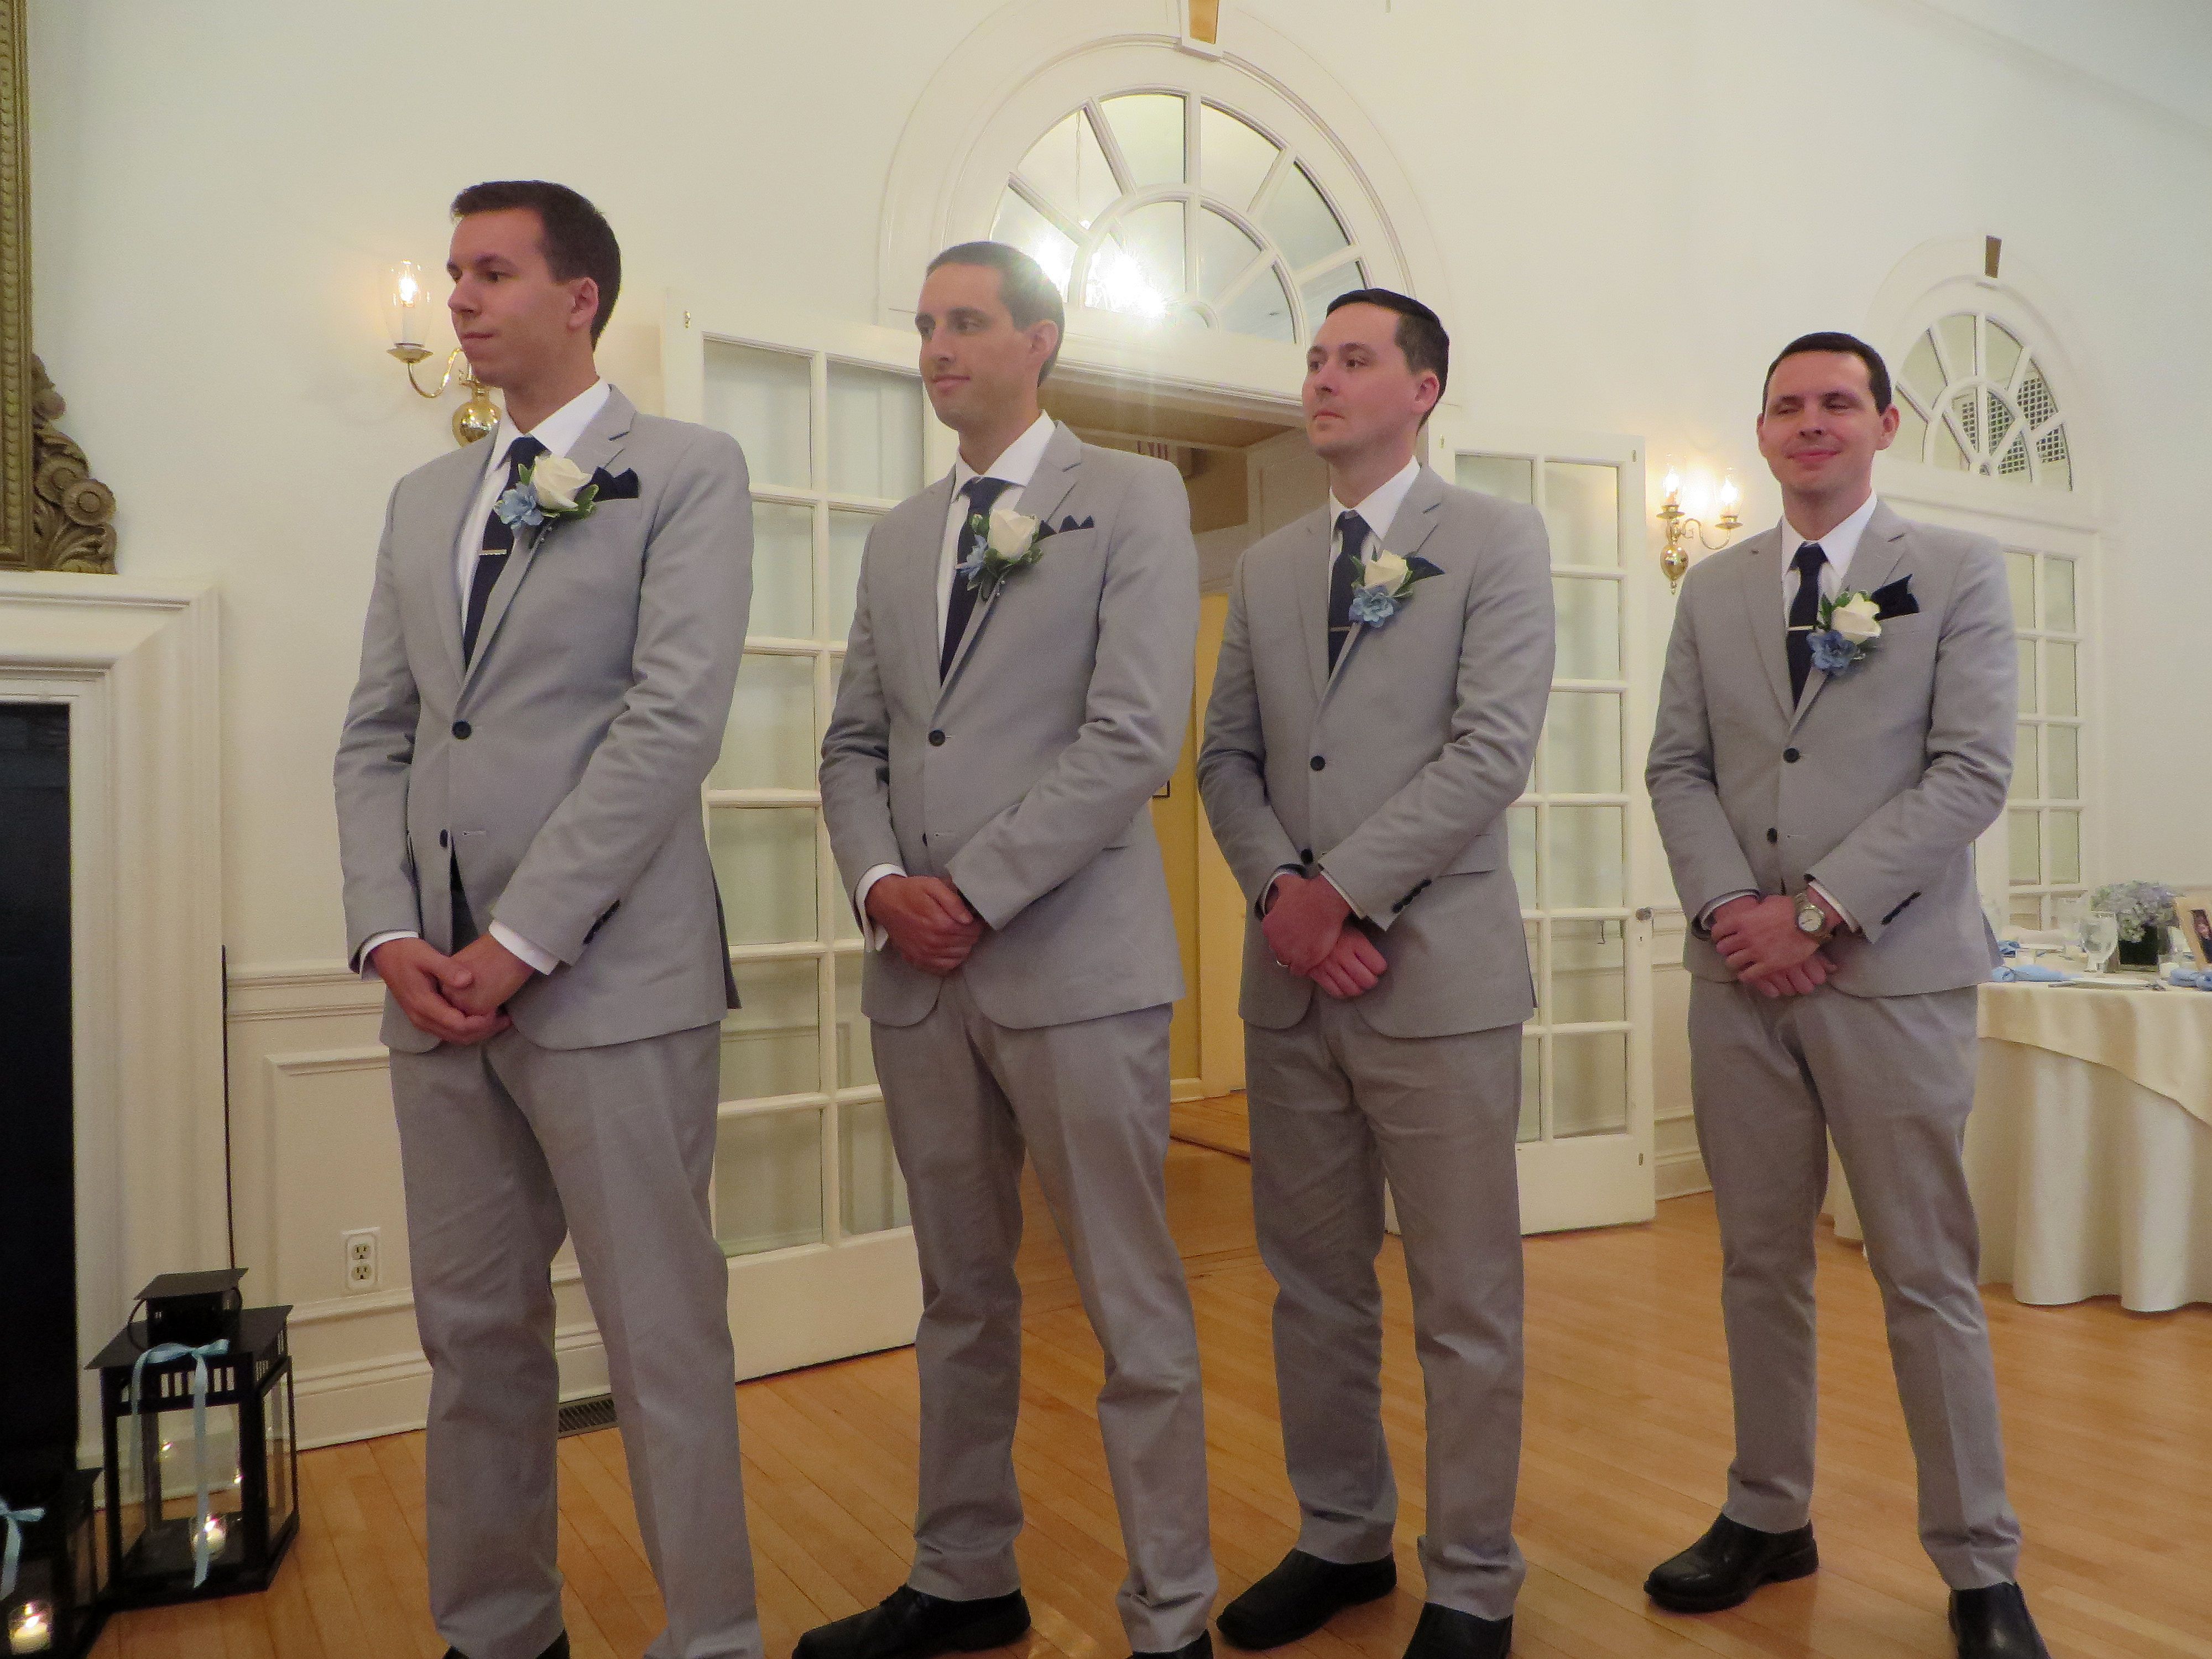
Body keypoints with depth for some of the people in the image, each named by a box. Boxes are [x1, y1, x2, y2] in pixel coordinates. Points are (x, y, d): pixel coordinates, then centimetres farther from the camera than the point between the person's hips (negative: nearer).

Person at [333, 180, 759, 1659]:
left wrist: (517, 942, -14)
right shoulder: (423, 500, 18)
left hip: (608, 977, -6)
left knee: (662, 1337, 1)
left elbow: (675, 720, -12)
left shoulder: (689, 471, -1)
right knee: (473, 1330, 14)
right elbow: (378, 733, 15)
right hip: (438, 983, 6)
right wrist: (389, 933, 0)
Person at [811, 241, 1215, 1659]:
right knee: (961, 1301, 16)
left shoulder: (1134, 498, 1)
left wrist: (974, 893, -13)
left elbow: (1135, 735, -11)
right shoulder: (899, 536, 18)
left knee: (1135, 1312, 2)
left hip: (1071, 960, -5)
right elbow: (856, 742, 16)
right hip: (917, 970, 6)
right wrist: (881, 880, -4)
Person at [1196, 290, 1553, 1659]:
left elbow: (1495, 749, -11)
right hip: (1290, 978, 5)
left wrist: (1342, 889, -15)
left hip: (1437, 972, -4)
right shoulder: (1267, 568, 15)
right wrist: (1277, 890, -7)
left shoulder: (1498, 542, 1)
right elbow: (1229, 757, 11)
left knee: (1466, 1305, 5)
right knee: (1315, 1286, 14)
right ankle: (1342, 1539, 32)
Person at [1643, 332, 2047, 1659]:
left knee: (1928, 1276, 3)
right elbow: (1678, 766, 8)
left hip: (1893, 968, -3)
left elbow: (1973, 769, -7)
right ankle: (1770, 1518, 26)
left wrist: (1817, 910, -14)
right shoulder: (1715, 589, 13)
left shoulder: (1959, 570, 3)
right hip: (1739, 973, 3)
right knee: (1760, 1264, 11)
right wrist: (1727, 907, -9)